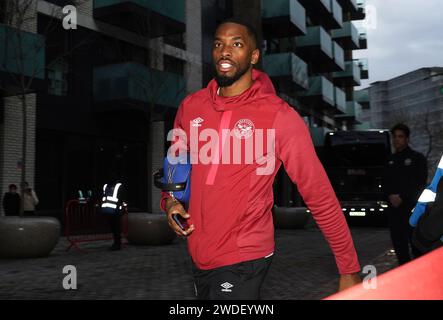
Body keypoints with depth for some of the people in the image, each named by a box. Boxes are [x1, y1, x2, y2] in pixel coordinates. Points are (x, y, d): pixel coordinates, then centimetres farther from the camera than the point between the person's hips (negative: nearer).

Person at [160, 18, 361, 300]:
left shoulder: (280, 116, -13)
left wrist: (349, 269, -10)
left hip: (243, 259, -5)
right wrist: (170, 200, -2)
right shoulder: (191, 107, 0)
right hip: (198, 255, 5)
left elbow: (320, 195, -12)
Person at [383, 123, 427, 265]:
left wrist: (402, 198, -13)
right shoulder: (390, 160, 18)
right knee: (398, 241, 5)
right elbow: (385, 182, 15)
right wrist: (391, 196, -5)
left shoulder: (417, 158, 3)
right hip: (394, 207, 5)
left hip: (413, 207, -5)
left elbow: (420, 183, -5)